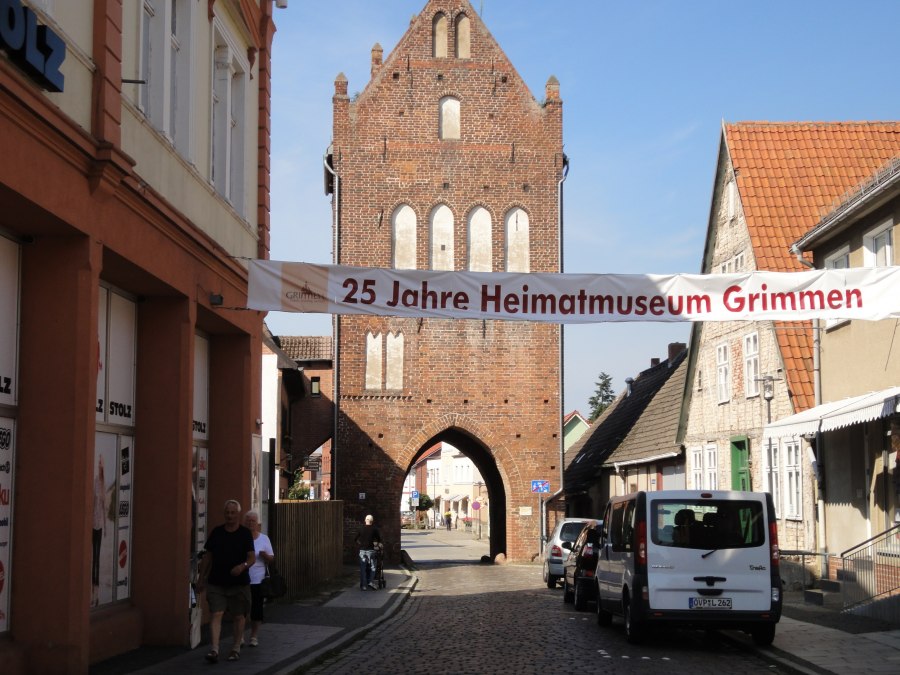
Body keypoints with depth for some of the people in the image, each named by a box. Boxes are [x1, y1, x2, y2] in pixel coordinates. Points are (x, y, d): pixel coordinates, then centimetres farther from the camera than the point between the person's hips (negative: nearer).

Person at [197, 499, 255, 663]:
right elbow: (207, 556, 12)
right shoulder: (216, 532, 6)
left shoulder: (245, 533, -2)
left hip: (239, 582, -1)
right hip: (216, 582, 1)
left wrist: (243, 566, -30)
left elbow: (252, 558, -9)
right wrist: (201, 578, 11)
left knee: (238, 616, 8)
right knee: (216, 614, -9)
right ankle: (214, 649, -15)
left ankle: (236, 648, 22)